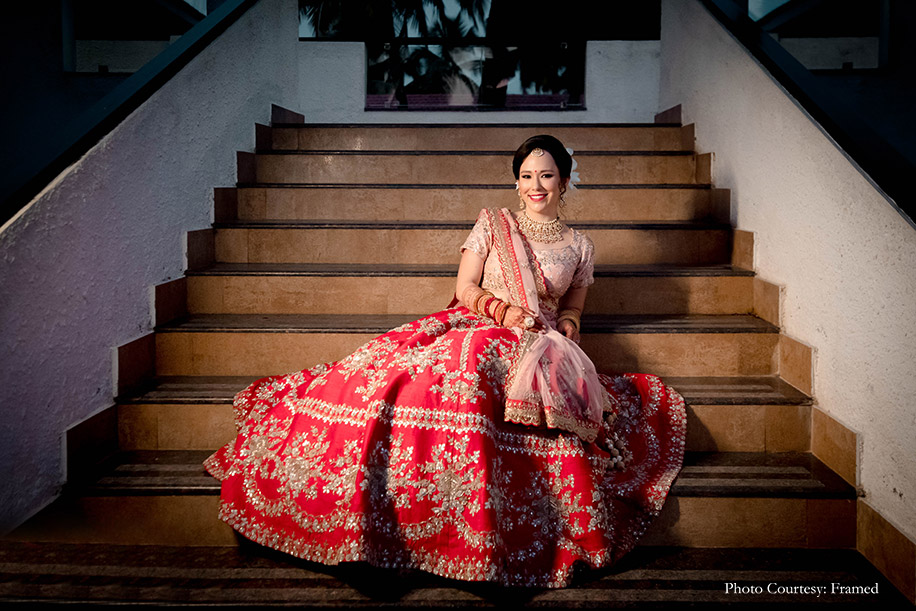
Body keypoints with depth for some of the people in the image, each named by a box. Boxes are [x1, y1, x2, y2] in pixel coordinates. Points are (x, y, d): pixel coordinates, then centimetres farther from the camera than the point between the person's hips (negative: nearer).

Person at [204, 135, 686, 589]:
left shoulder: (579, 247, 18)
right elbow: (465, 287, 8)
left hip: (536, 345, -1)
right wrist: (503, 310, -9)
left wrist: (564, 329, 1)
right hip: (473, 324, 1)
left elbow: (572, 309, 24)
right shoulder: (492, 224, 14)